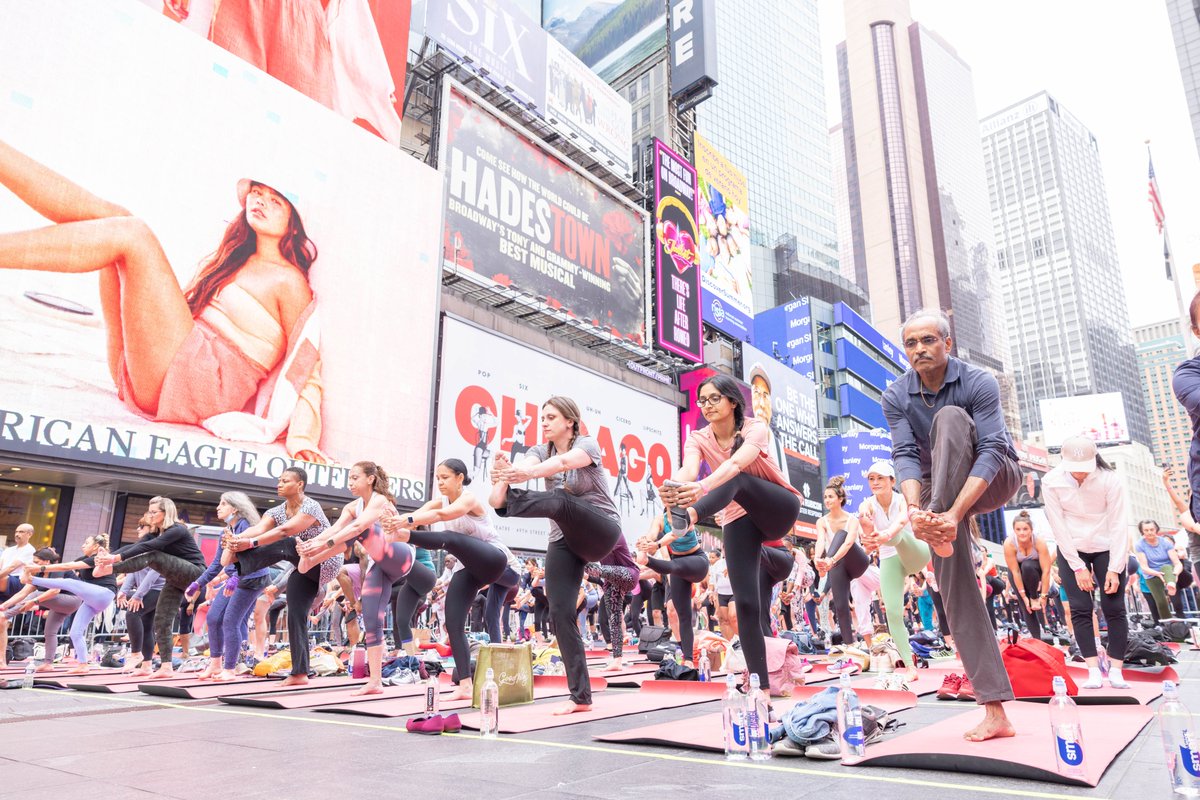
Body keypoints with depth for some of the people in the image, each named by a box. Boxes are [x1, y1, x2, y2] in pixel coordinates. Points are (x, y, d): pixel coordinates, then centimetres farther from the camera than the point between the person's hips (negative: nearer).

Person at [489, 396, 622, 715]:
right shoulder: (540, 450, 7)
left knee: (559, 501, -34)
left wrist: (528, 473, -51)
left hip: (600, 530, -4)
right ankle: (580, 696, -1)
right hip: (563, 538, 4)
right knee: (560, 612, -7)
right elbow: (524, 466, -18)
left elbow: (564, 462, -31)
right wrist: (504, 476, -42)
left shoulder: (587, 444, -8)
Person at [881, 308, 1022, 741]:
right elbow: (905, 455, -19)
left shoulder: (978, 383, -19)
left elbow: (991, 451, -28)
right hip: (939, 489, 3)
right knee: (956, 589, -12)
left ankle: (941, 522, -38)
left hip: (994, 479, -3)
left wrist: (954, 514, -41)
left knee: (951, 416, -29)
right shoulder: (896, 396, -8)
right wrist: (914, 507, -38)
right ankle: (994, 711, -10)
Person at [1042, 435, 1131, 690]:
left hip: (1107, 548, 0)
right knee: (1080, 609, -4)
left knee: (1114, 608, -3)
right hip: (1071, 550, 0)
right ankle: (1093, 672, -1)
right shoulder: (1051, 482, -17)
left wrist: (1114, 569, -16)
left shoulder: (1109, 479, -17)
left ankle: (1116, 671, 6)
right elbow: (1059, 527, -14)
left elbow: (1118, 525, -14)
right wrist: (1078, 567, -13)